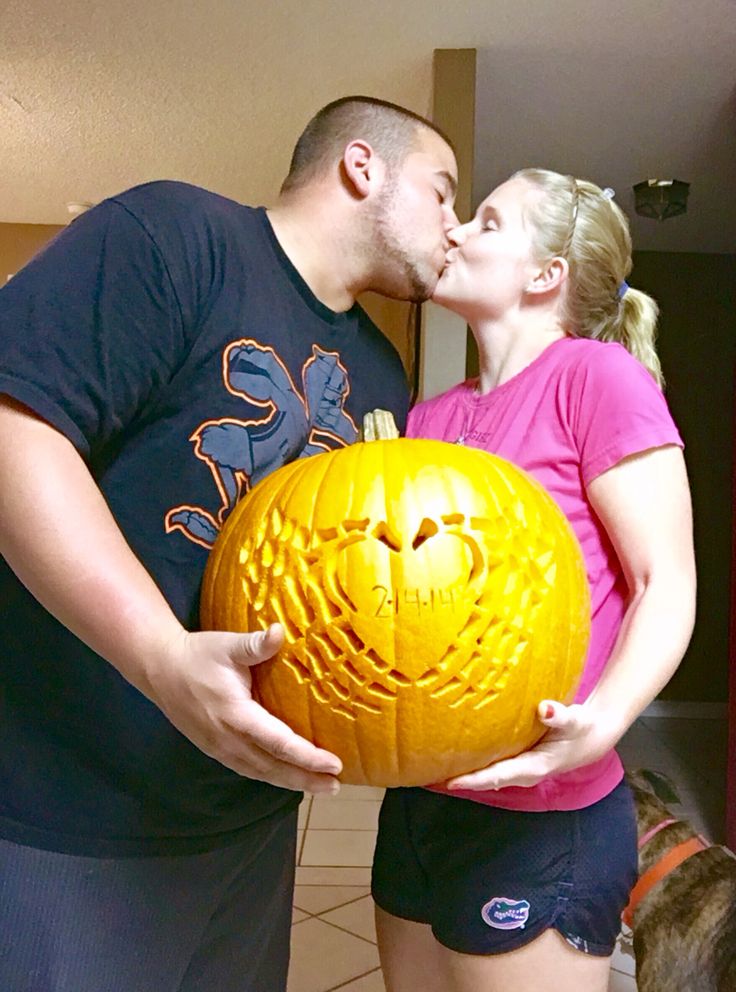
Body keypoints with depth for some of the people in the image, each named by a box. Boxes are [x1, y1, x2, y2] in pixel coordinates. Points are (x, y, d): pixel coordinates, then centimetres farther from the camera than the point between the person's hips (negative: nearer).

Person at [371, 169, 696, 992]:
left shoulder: (598, 374, -10)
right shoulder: (430, 418, 9)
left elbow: (667, 583, -12)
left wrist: (601, 721, -28)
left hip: (538, 823, -6)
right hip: (417, 802, 7)